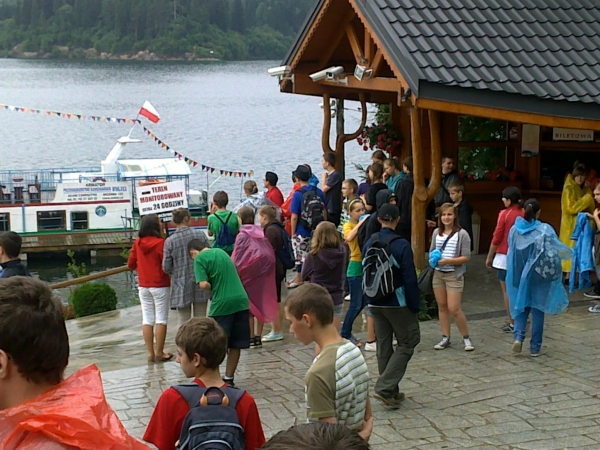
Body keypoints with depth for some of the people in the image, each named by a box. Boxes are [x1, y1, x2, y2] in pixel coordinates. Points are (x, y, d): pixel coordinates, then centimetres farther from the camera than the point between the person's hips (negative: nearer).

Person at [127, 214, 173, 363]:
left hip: (143, 286, 5)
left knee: (147, 319, 8)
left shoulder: (137, 243, 1)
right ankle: (159, 353, 3)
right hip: (160, 286, -5)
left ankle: (150, 353, 8)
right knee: (161, 319, 2)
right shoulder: (160, 243, -14)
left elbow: (131, 264, 8)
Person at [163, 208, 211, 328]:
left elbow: (166, 267, -5)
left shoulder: (169, 241, -8)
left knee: (183, 322, 7)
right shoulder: (200, 235, -5)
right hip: (200, 283, 1)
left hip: (181, 286, -1)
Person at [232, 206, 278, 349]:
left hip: (248, 274, -5)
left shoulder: (242, 235, -10)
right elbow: (270, 255, 4)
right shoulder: (261, 233, 5)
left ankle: (250, 338, 4)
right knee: (260, 303, 10)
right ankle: (258, 337, 13)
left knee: (248, 306, 3)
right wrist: (266, 270, 9)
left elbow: (237, 259, -12)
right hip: (262, 273, 5)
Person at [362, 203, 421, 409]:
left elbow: (365, 274, 9)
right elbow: (409, 279, -15)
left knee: (383, 346, 13)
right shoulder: (401, 245, -15)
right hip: (398, 304, -6)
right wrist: (415, 306, -9)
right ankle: (385, 387, -7)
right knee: (407, 343, 5)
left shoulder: (369, 244, 3)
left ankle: (391, 392, 20)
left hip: (376, 304, 6)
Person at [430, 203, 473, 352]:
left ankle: (466, 338, 7)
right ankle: (445, 338, 18)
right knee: (442, 307, 9)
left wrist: (448, 261, -21)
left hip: (454, 275, -5)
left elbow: (466, 257, -11)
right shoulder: (436, 232, 8)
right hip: (438, 274, 5)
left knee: (454, 309, -8)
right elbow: (431, 251, 18)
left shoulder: (462, 234, -8)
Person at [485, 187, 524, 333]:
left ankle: (512, 323, 4)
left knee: (507, 291, 3)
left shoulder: (504, 214, -11)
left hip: (505, 257, -5)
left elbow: (497, 238, -9)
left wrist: (489, 257, 1)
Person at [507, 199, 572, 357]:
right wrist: (570, 252, 10)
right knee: (537, 309, 8)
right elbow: (557, 249, -12)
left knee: (521, 306, 16)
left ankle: (518, 336, -6)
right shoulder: (545, 230, -13)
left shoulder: (515, 229, -4)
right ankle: (535, 347, 13)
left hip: (519, 276, 3)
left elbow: (511, 252, 4)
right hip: (539, 276, -2)